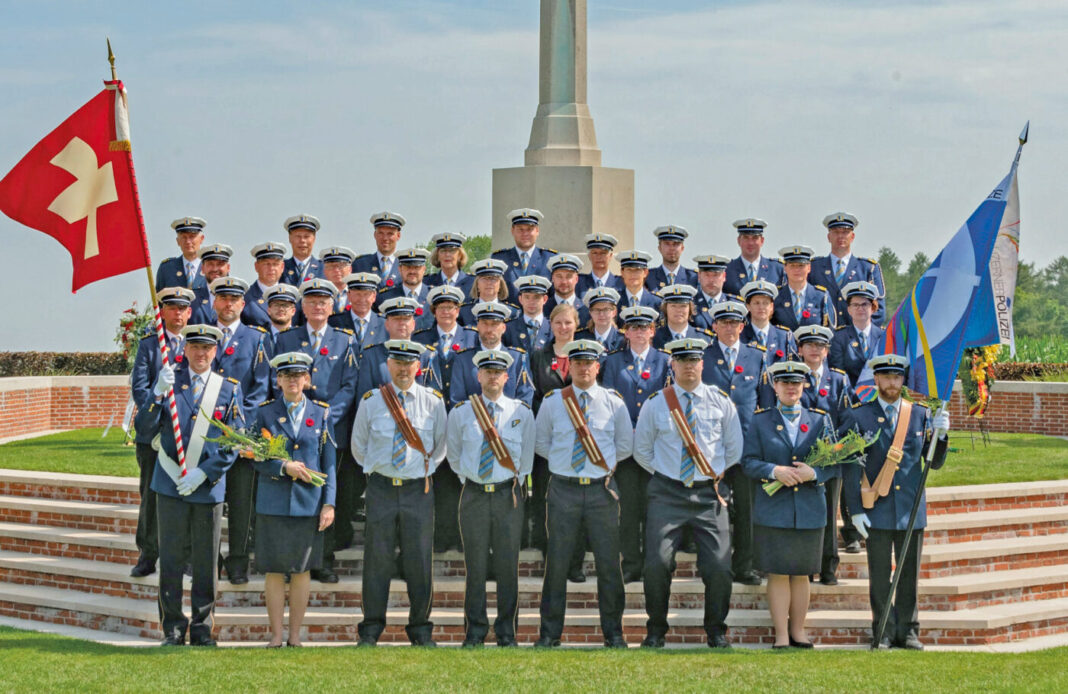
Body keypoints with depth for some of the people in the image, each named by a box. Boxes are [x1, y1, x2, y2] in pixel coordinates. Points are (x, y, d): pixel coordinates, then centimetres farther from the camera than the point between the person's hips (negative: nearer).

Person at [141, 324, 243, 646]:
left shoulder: (229, 389, 5)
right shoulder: (168, 380, 4)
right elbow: (146, 427, -4)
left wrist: (204, 473, -10)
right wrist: (158, 393, -20)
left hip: (209, 486, 0)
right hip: (171, 485, 0)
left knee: (206, 562, 6)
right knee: (171, 559, 3)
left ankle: (202, 628, 15)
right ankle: (173, 627, 12)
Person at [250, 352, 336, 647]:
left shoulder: (321, 413, 6)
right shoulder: (265, 412, 4)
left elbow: (330, 462, 6)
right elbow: (256, 458, 1)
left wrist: (329, 503, -1)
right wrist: (284, 467, -16)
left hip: (309, 502, 1)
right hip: (273, 503, -1)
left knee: (302, 570, 6)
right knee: (273, 570, 2)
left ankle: (295, 636, 14)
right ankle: (276, 635, 11)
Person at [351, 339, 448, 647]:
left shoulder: (433, 401, 3)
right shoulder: (371, 401, 3)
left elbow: (441, 446, 15)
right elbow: (358, 446, 15)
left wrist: (425, 469, 9)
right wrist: (375, 469, 10)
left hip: (418, 489, 0)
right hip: (381, 488, 0)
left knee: (419, 561, 3)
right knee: (377, 560, 2)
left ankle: (421, 630, 13)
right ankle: (370, 630, 10)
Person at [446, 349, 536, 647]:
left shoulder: (522, 412, 4)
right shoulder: (460, 413, 4)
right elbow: (454, 455, 17)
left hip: (508, 494, 0)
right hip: (474, 495, 0)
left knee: (508, 564, 2)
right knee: (475, 565, 2)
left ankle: (506, 631, 11)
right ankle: (475, 631, 10)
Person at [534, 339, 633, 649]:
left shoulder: (614, 402, 5)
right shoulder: (552, 402, 5)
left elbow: (625, 445, 13)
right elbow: (539, 442, 15)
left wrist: (603, 460, 6)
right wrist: (563, 459, 7)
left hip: (602, 489, 0)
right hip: (564, 489, 0)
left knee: (608, 563, 2)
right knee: (557, 563, 2)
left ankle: (613, 632, 11)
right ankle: (550, 633, 10)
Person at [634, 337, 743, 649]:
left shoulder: (721, 402, 6)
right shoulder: (655, 403, 3)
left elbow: (734, 448, 15)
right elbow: (641, 450, 14)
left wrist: (715, 473, 11)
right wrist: (664, 474, 10)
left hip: (709, 494, 0)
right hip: (667, 493, 0)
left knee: (719, 567, -6)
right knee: (657, 564, -9)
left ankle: (716, 631, 13)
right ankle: (656, 631, 9)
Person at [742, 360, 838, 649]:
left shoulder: (820, 420, 8)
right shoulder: (760, 420, 6)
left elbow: (835, 463, 5)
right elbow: (748, 462, 1)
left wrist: (814, 473, -14)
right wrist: (774, 471, -17)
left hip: (810, 509, 1)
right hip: (773, 509, -1)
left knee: (801, 573, 9)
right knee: (778, 573, -1)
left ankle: (798, 631, 19)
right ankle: (781, 635, 5)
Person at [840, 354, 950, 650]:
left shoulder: (920, 414, 7)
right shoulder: (857, 416, -1)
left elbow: (935, 462, 6)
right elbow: (850, 467, -2)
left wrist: (941, 435, -12)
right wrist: (855, 510, -7)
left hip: (911, 509, 2)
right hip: (877, 511, -2)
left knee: (909, 573, 8)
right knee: (880, 576, 3)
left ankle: (907, 631, 17)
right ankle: (883, 632, 12)